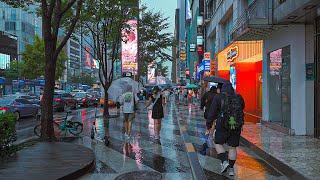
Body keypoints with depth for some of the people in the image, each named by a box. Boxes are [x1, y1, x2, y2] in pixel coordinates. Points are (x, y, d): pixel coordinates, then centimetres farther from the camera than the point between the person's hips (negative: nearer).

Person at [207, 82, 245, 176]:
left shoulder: (218, 97, -4)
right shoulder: (239, 98, 5)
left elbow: (212, 112, -5)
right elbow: (242, 108, 22)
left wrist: (209, 124, 4)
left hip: (222, 126, -3)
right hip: (236, 126, 3)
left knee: (218, 144, 14)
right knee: (233, 147, 11)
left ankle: (224, 162, -2)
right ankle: (231, 168, 14)